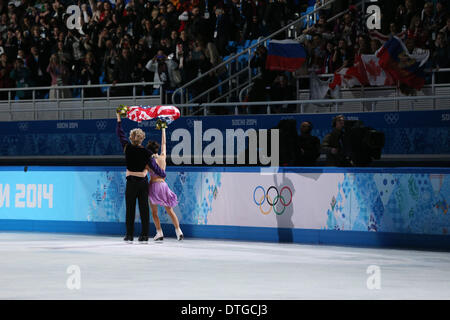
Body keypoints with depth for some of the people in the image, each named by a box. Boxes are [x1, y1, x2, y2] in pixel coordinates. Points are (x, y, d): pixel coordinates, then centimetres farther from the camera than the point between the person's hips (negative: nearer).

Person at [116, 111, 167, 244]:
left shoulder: (127, 147, -5)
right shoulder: (146, 153, -5)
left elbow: (120, 134, 7)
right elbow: (154, 167, 0)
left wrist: (119, 119, 16)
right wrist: (163, 174, 18)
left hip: (131, 182, -1)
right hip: (143, 182, 1)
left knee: (130, 209, 5)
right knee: (144, 208, 4)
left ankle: (129, 235, 5)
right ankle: (144, 236, 4)